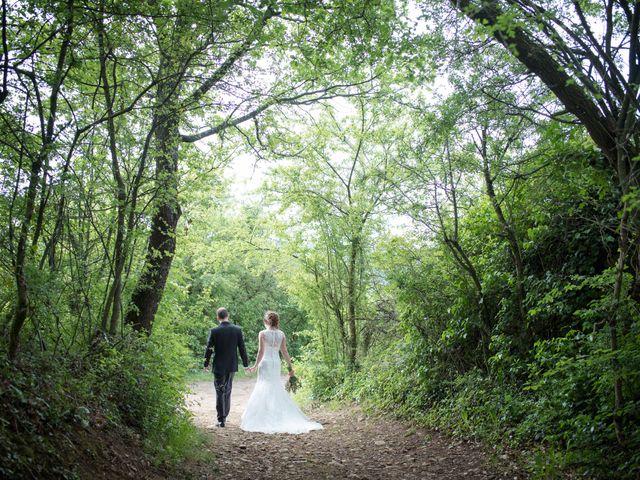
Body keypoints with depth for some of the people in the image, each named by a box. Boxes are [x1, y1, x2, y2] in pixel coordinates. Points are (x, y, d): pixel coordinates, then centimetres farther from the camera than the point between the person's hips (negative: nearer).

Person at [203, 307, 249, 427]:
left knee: (220, 392, 3)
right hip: (232, 366, 3)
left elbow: (209, 349, -6)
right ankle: (224, 416, 25)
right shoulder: (237, 329, -4)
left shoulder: (214, 331, -10)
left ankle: (221, 420, -1)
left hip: (219, 366, -3)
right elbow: (242, 348, -1)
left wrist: (206, 364, 7)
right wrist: (246, 364, 5)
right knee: (227, 391, 17)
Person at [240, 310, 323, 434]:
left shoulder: (262, 334, -9)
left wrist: (255, 366, -8)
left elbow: (261, 352, -13)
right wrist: (290, 367, 8)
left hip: (265, 363, -4)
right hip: (276, 363, 4)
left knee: (265, 390, 2)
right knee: (277, 390, 12)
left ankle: (266, 420, 0)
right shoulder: (281, 334, 2)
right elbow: (284, 352, 2)